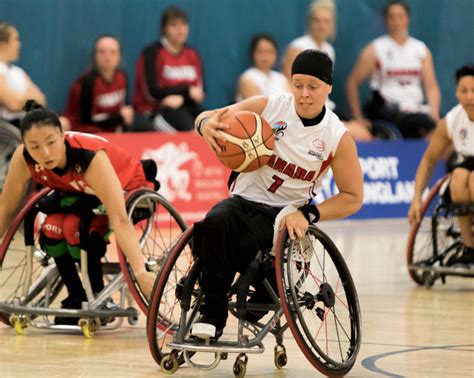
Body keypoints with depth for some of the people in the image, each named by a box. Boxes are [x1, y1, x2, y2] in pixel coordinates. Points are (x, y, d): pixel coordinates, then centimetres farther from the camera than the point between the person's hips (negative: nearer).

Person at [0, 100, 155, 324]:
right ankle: (76, 298, -2)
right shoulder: (23, 158, -26)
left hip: (128, 192, -5)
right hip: (82, 194, 5)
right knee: (52, 230, -24)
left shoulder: (90, 156, -40)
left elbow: (119, 220, -46)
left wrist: (141, 273, -55)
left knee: (75, 227, -30)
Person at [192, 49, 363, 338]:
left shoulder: (338, 138, -6)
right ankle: (212, 315, -23)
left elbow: (353, 197, -1)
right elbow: (209, 117, -3)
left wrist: (307, 214, -16)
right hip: (244, 199, 2)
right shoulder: (268, 107, -5)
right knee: (215, 224, -34)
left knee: (245, 241, -36)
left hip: (284, 214, -2)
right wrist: (206, 124, -30)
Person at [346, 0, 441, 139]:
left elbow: (431, 86, 9)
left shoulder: (421, 50, 15)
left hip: (416, 108, 4)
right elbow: (352, 82, 6)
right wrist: (358, 118, 1)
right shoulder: (375, 50, 5)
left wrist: (434, 112, -8)